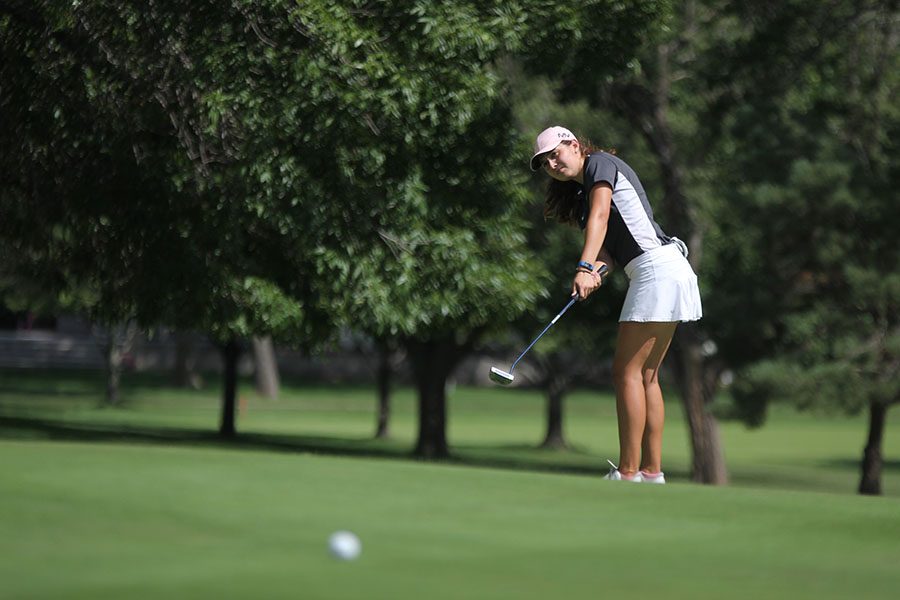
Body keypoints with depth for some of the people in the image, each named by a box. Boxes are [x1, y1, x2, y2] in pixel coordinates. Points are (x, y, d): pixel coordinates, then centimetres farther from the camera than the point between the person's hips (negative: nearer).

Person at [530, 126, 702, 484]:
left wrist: (584, 268, -31)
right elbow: (609, 247, 11)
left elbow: (601, 215, -18)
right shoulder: (582, 195, 24)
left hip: (656, 269, -10)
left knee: (627, 372, -10)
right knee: (646, 376, 9)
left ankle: (628, 473, -12)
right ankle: (652, 472, 8)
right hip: (670, 271, 10)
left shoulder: (600, 163, -1)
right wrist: (596, 271, -11)